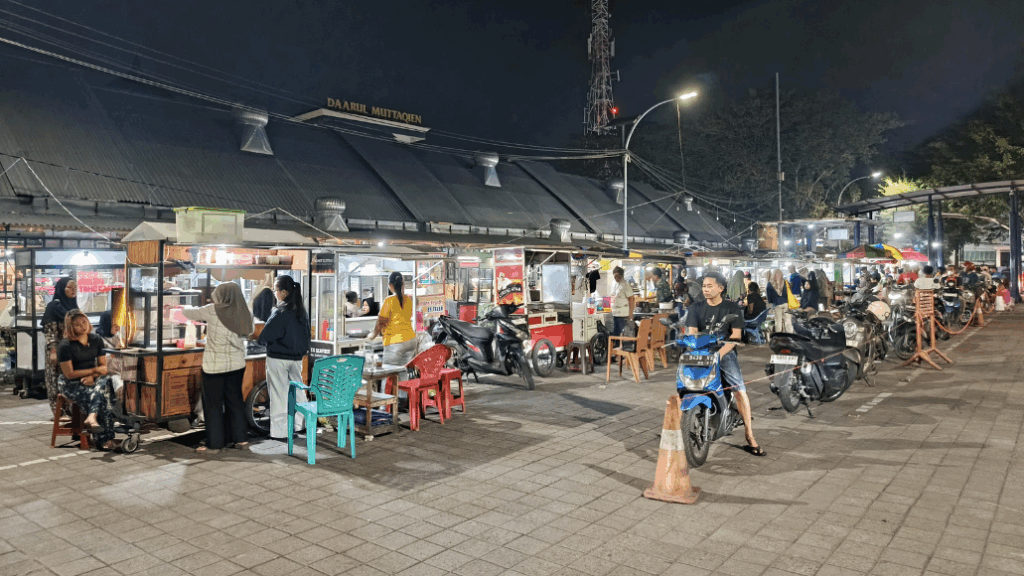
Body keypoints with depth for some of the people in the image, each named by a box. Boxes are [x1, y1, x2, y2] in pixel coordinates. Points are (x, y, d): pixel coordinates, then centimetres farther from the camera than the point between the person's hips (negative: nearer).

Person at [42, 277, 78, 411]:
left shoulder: (74, 306, 13)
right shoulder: (53, 306, -7)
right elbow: (49, 330, -12)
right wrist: (53, 351, -18)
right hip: (59, 349, -6)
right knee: (57, 379, -2)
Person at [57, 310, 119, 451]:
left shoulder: (96, 340, 6)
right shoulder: (65, 346, -9)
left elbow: (104, 367, 7)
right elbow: (69, 374, -11)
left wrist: (92, 377, -13)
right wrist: (94, 370, -8)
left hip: (92, 381, 5)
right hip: (71, 385, -5)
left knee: (104, 381, -32)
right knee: (102, 398, -29)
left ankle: (91, 418, -41)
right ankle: (103, 439, -31)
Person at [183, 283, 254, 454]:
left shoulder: (213, 311, -13)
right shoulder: (244, 315, -1)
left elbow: (188, 313, -3)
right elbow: (250, 331, 17)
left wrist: (186, 309, 22)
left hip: (214, 366, -5)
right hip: (236, 364, 5)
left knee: (213, 404, 5)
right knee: (235, 401, 14)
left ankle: (214, 444, 11)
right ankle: (241, 439, 19)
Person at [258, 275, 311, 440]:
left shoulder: (279, 312, -17)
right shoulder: (302, 311, 3)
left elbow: (265, 336, -16)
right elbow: (306, 333, 12)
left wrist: (259, 340, 4)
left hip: (278, 358, -6)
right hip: (297, 357, 6)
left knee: (279, 394, 2)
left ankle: (279, 430, 8)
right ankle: (299, 424, 24)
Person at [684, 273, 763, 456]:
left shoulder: (732, 308, 4)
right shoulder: (696, 308, 9)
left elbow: (736, 335, -5)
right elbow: (692, 333, -1)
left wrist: (719, 353, -20)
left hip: (726, 353, -1)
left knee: (740, 391, -16)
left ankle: (750, 437, -8)